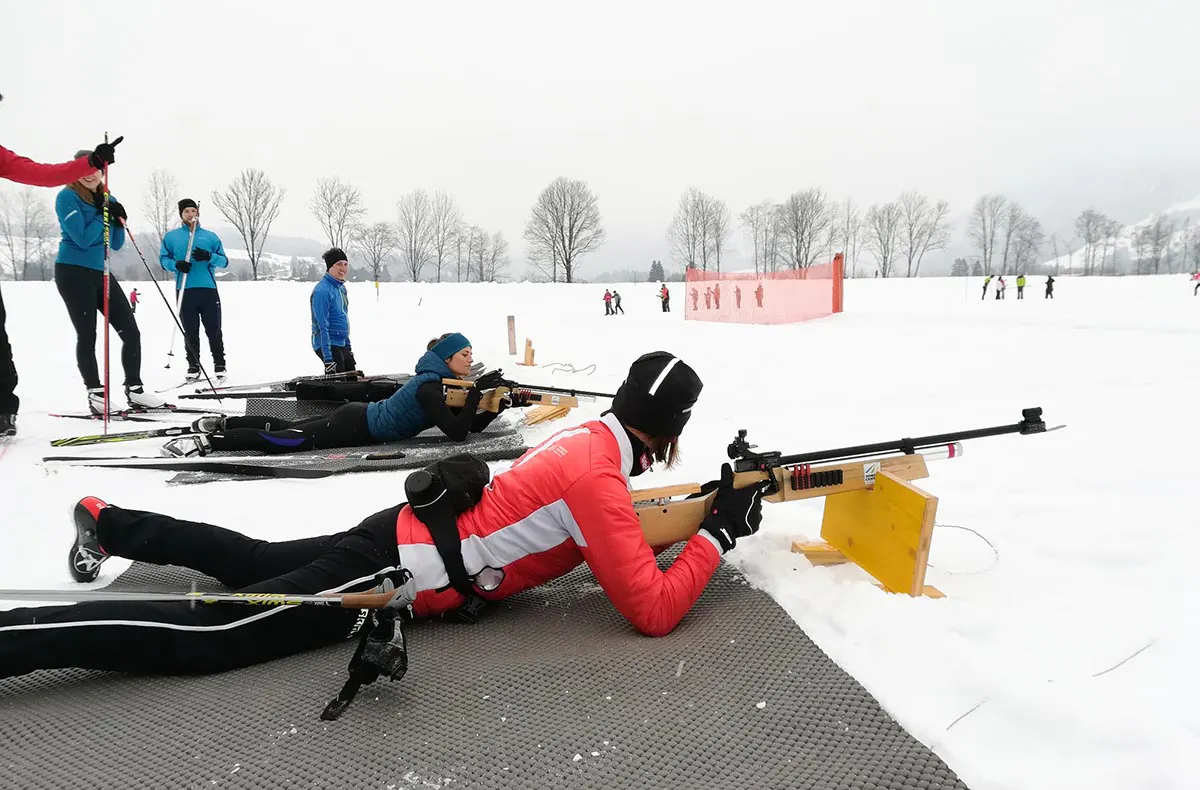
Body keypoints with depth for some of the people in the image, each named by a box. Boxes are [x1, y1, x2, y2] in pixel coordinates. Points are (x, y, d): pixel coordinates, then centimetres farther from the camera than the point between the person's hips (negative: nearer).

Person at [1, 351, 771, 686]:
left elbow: (607, 530, 24)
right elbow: (652, 609, -22)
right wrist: (720, 532, -12)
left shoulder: (588, 436, 6)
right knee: (200, 636, -9)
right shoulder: (598, 477, -22)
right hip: (388, 578, -9)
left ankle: (106, 522, 44)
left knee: (250, 562, 26)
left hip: (402, 533, 9)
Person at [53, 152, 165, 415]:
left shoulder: (107, 199, 11)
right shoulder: (68, 197, -7)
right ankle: (95, 393, 8)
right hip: (73, 273, -6)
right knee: (87, 335, -2)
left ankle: (134, 390, 7)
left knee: (131, 331, 1)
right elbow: (82, 239, -17)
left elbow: (116, 245, 13)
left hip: (101, 273, 6)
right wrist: (102, 214, -12)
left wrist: (119, 221, -3)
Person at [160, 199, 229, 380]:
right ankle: (193, 366, 12)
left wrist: (209, 256, -12)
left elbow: (224, 261, 8)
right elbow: (163, 259, 10)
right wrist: (176, 264, -12)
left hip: (208, 289, 0)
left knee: (214, 330, 2)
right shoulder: (171, 236, 14)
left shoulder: (211, 236, 14)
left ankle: (219, 365, 13)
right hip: (184, 291, 0)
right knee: (190, 332, 3)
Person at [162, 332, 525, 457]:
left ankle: (223, 422, 28)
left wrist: (507, 402, -5)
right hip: (356, 428, -9)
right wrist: (478, 392, -27)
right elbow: (458, 432, -32)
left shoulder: (447, 381, 5)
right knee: (285, 440, -9)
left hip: (359, 417, 9)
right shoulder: (430, 386, -24)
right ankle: (206, 441, -5)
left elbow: (475, 424, 6)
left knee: (285, 427, 19)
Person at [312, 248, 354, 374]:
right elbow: (322, 327, -21)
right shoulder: (322, 291, -18)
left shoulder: (341, 288, 10)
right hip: (328, 345, -9)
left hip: (342, 344, 9)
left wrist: (348, 347, 21)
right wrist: (328, 359, -24)